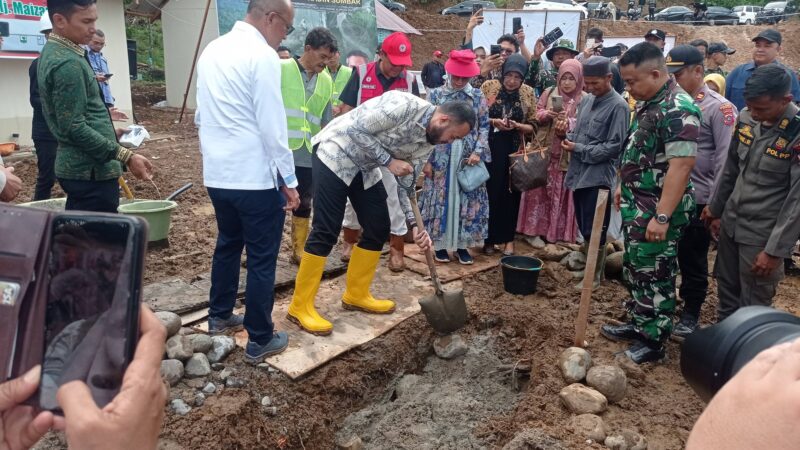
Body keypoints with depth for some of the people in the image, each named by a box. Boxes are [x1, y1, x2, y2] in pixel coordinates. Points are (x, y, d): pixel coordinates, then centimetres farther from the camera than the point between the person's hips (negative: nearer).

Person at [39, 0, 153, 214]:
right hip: (92, 171, -10)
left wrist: (108, 131, 24)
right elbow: (74, 128, -22)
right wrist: (126, 156, -22)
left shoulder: (54, 53, 13)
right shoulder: (67, 63, -19)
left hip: (77, 166, 10)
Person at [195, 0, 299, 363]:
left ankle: (219, 316, 37)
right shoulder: (263, 56, -15)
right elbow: (272, 126, -17)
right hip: (255, 177, -8)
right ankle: (260, 340, 13)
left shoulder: (212, 50, 10)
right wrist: (289, 180, -11)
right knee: (262, 259, 3)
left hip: (217, 174, 8)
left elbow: (201, 115, 17)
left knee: (228, 244, 23)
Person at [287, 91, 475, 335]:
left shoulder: (427, 141, 0)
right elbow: (355, 129, -24)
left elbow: (404, 183, 4)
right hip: (336, 153, -8)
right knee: (326, 231, -10)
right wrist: (388, 161, -22)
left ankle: (356, 295, 22)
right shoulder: (403, 105, -25)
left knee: (379, 228, 6)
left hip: (366, 167, 9)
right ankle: (300, 306, -1)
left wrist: (415, 225, -6)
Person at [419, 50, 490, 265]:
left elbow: (484, 126, 6)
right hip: (441, 159, -1)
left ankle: (462, 245, 16)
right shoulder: (435, 95, 0)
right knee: (441, 199, 3)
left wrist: (478, 151, -9)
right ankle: (440, 243, 15)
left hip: (468, 159, 2)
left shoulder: (478, 96, 4)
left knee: (468, 201, 4)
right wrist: (426, 159, -5)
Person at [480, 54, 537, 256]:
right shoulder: (488, 86, -4)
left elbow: (533, 126, 4)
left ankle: (508, 238, 21)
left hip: (514, 151, 1)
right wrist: (493, 121, -18)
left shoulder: (528, 93, 0)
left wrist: (517, 125, -16)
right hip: (489, 149, -1)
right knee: (489, 193, 3)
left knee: (511, 194, 8)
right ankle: (489, 238, 17)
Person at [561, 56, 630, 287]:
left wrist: (579, 149, -14)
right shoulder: (586, 100, 10)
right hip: (579, 172, 7)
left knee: (594, 230, 2)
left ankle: (595, 274, 15)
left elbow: (614, 146, -15)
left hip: (598, 175, -7)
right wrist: (569, 138, -3)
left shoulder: (618, 106, -11)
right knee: (583, 227, 16)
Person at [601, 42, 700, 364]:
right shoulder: (650, 104, 9)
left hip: (657, 210, -10)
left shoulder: (678, 109, -21)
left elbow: (680, 166, -26)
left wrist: (662, 216, -27)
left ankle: (653, 341, 15)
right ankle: (639, 324, 34)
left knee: (655, 275, 2)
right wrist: (624, 187, 22)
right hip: (636, 206, 10)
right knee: (635, 269, 19)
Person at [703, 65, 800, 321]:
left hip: (763, 235, -6)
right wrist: (716, 208, 18)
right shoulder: (746, 119, -2)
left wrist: (775, 250, -17)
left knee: (753, 308, 6)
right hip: (731, 223, 6)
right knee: (726, 289, 19)